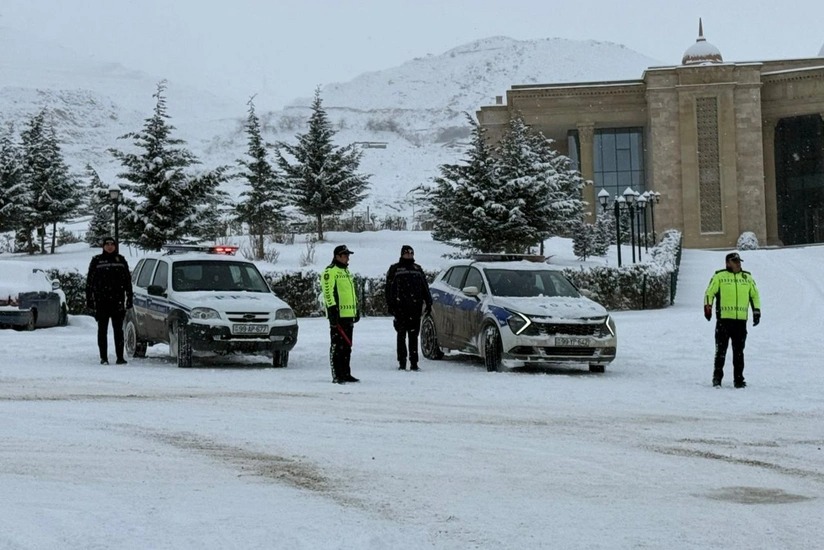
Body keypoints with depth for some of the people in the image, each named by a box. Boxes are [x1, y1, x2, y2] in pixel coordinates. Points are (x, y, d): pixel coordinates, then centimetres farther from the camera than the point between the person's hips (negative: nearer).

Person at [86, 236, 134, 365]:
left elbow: (128, 281, 12)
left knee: (118, 330, 1)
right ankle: (103, 358, 6)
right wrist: (89, 300, -3)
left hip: (117, 301, 1)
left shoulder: (121, 260, 9)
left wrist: (129, 299, 6)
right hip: (101, 302, -1)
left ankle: (120, 357, 3)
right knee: (102, 330, 3)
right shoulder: (96, 261, 4)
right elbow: (89, 282, 4)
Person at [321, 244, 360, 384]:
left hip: (349, 314, 9)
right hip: (337, 315, -9)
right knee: (337, 346, -7)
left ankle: (345, 373, 17)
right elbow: (328, 292, -17)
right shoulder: (330, 271, -9)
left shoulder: (346, 271, 21)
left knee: (347, 346, 12)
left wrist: (356, 309, 26)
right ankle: (336, 376, -6)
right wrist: (332, 309, -23)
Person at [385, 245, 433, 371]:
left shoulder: (418, 269, 18)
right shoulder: (395, 269, 7)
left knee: (413, 336, 2)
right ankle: (402, 363, 2)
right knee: (401, 335, 0)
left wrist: (428, 302, 12)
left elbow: (425, 288, 21)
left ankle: (414, 362, 2)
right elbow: (389, 288, 2)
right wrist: (390, 305, -7)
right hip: (400, 307, -3)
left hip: (415, 307, 3)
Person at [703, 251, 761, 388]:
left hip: (741, 320, 3)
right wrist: (708, 306, -10)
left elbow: (755, 295, 22)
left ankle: (738, 379, 10)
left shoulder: (747, 278, 15)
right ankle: (717, 377, 5)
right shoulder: (719, 276, 4)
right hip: (723, 319, -3)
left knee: (739, 352, 5)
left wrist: (756, 311, 14)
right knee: (721, 350, -2)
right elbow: (709, 292, 3)